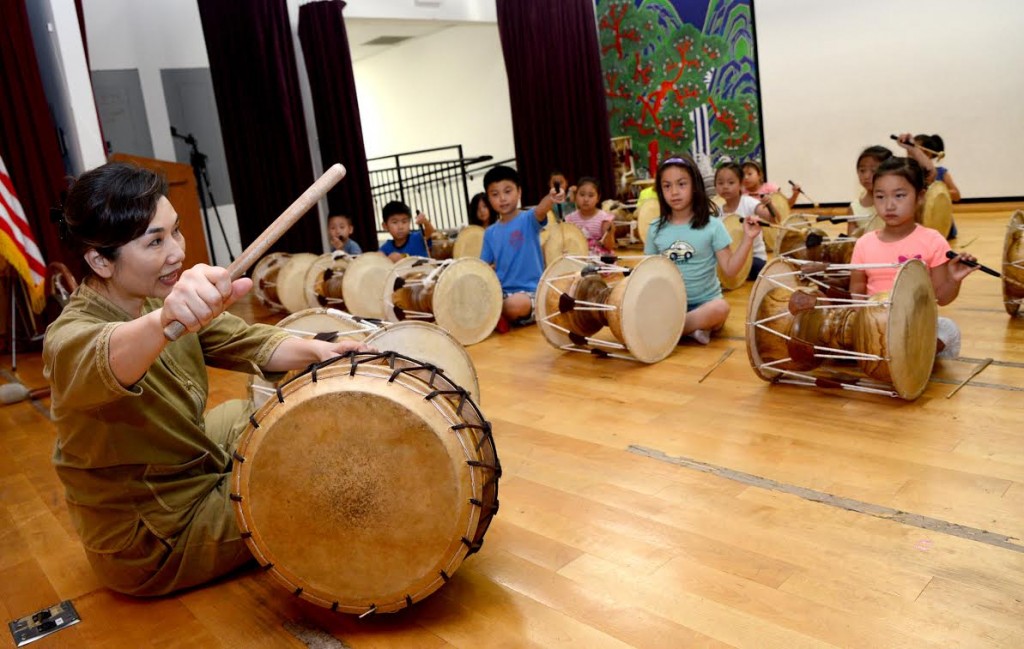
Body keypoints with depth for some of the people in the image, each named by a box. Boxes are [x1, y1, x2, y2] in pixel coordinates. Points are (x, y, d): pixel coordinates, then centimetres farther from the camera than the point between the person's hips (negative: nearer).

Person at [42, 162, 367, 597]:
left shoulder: (154, 296, -5)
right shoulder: (70, 338, -30)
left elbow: (243, 341, -6)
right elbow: (104, 363, -53)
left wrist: (313, 350, -24)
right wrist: (166, 322, -75)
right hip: (150, 543, -8)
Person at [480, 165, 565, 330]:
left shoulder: (528, 220, -6)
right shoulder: (490, 233, 10)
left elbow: (540, 211, -29)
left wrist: (551, 199, -53)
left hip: (530, 291, -4)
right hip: (501, 292, 4)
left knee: (515, 305, -36)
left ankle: (497, 315, -4)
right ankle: (498, 314, 3)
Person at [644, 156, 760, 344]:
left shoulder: (712, 226, -4)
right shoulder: (656, 229, 3)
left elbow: (730, 269, -5)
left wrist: (747, 239, -15)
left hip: (705, 302, -1)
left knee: (720, 308, -35)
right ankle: (693, 327, -17)